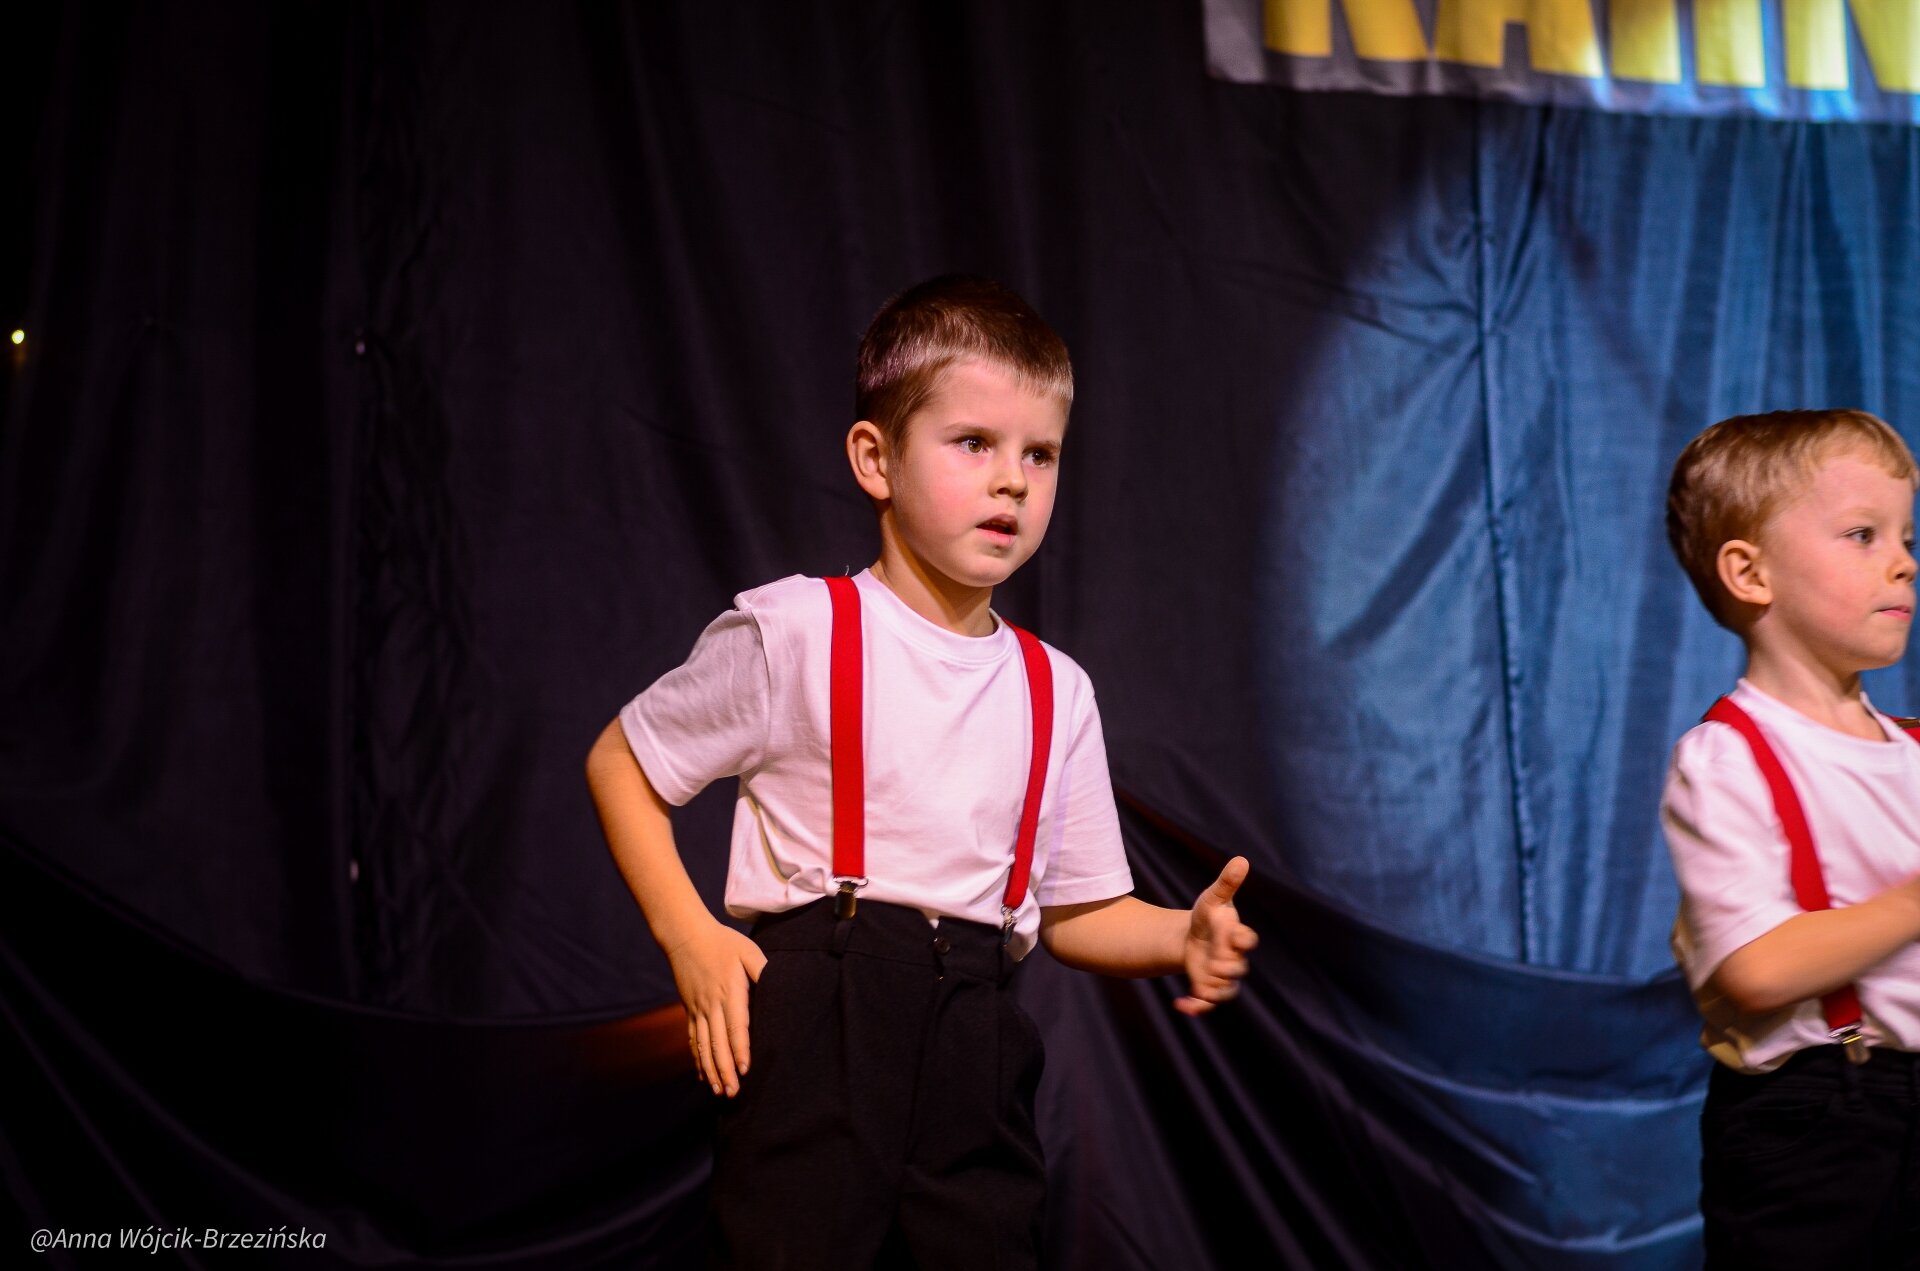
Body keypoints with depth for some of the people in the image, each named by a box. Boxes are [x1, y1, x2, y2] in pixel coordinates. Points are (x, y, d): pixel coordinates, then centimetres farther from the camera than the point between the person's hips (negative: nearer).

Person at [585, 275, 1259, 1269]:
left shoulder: (1055, 692, 12)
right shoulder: (797, 633, -4)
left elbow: (1078, 912, 17)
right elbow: (619, 764, 4)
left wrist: (1184, 937, -3)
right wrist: (688, 936, -8)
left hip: (973, 1043, 5)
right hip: (812, 1028, -5)